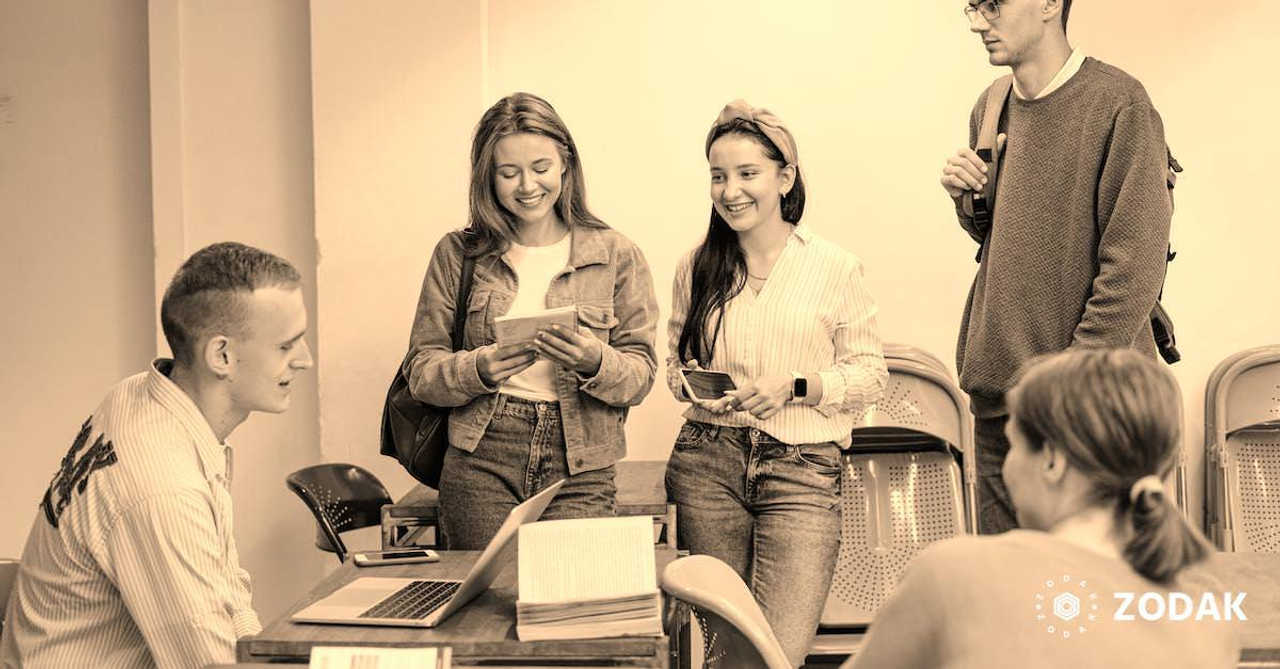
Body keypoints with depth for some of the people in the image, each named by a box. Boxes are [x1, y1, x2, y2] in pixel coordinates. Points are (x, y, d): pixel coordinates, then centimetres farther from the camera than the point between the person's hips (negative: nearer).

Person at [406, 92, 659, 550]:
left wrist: (595, 361, -18)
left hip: (579, 470, 0)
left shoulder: (616, 255, 6)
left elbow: (640, 376, 3)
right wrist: (480, 369, -15)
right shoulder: (457, 255, 8)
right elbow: (421, 371, 5)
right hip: (480, 464, 0)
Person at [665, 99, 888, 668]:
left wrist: (795, 387, -13)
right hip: (708, 463, 3)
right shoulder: (697, 267, 9)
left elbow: (871, 375, 2)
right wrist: (689, 382, -3)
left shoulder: (837, 268, 0)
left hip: (801, 471, -3)